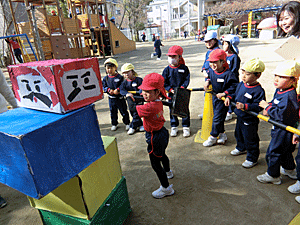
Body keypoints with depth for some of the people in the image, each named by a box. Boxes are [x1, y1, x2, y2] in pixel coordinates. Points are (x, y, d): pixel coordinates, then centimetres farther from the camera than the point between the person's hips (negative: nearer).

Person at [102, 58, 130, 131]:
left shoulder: (120, 77, -9)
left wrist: (118, 90, -26)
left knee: (124, 111, 9)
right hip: (111, 98, 3)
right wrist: (109, 90, -16)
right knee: (113, 112, 15)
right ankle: (114, 124, 32)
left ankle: (127, 123, 25)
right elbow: (104, 87, 2)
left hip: (120, 98, -3)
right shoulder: (106, 78, 1)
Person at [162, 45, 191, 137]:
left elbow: (187, 80, -4)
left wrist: (182, 87, -19)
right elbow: (164, 82, 0)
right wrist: (170, 89, -13)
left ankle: (186, 127, 22)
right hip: (172, 94, 2)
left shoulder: (184, 68, -3)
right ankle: (174, 127, 26)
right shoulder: (167, 70, 0)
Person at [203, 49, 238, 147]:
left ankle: (213, 137, 17)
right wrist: (207, 81, 0)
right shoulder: (211, 71, -4)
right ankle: (222, 134, 37)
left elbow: (234, 86, -21)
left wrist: (224, 93, -26)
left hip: (223, 99, -7)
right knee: (217, 117, 18)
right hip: (214, 97, 7)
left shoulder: (228, 74, -23)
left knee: (217, 118, 1)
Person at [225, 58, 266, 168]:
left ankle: (252, 158, 28)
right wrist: (229, 97, -4)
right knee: (239, 134, 28)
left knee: (250, 140, 8)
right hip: (240, 117, 8)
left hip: (250, 121, -8)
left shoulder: (258, 91, -25)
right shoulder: (241, 84, -1)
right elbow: (236, 94, 15)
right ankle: (241, 148, 54)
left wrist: (245, 106, -36)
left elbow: (258, 106, -27)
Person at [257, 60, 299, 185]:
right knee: (285, 151, 27)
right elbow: (275, 104, 19)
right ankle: (290, 169, 48)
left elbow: (281, 115, -32)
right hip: (280, 128, 10)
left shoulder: (289, 96, -29)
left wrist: (267, 106, -23)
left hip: (284, 131, -10)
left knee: (273, 152, 2)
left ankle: (273, 175, 20)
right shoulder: (279, 91, 2)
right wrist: (268, 109, 0)